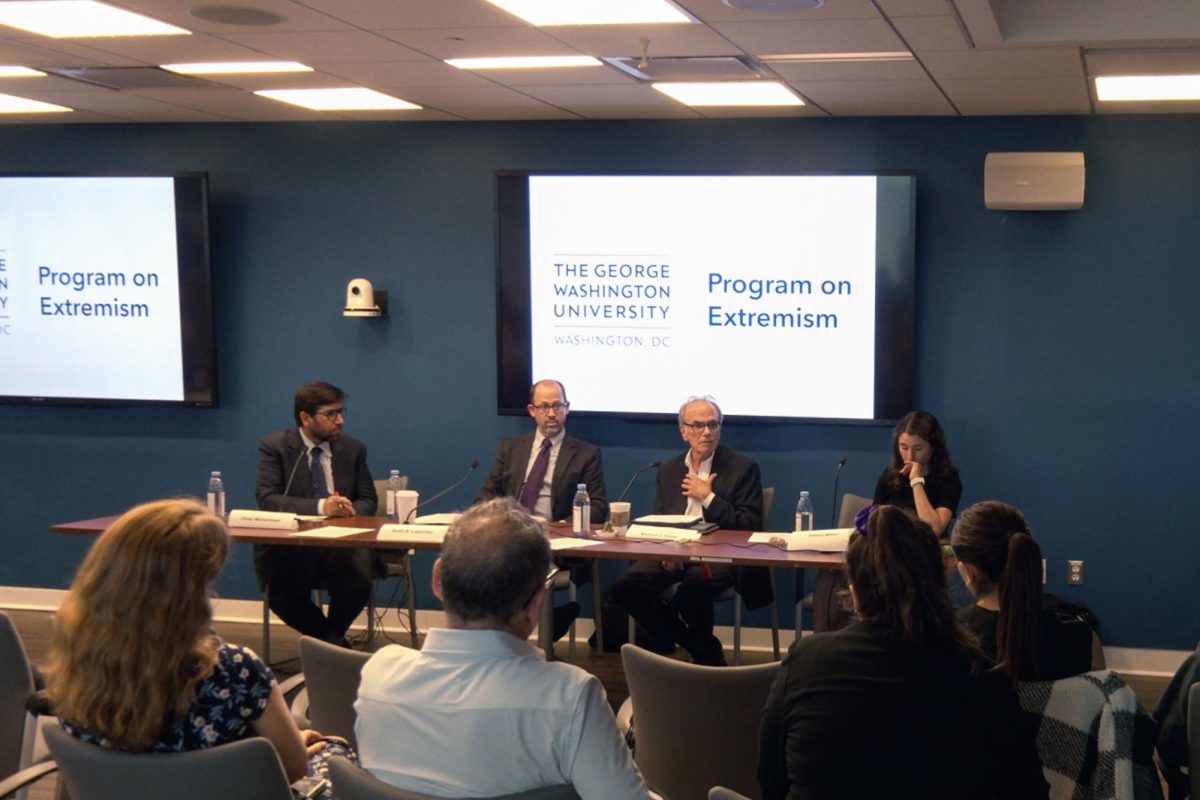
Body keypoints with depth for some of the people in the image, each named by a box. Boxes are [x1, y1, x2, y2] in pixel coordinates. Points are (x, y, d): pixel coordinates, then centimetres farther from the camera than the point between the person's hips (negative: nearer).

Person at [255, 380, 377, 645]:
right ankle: (332, 641, 3)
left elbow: (368, 500, 12)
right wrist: (320, 507, -25)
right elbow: (267, 498, -12)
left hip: (340, 544, 2)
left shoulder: (353, 448, 10)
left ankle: (330, 635, 5)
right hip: (288, 544, -2)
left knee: (359, 580, -29)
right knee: (281, 595, -30)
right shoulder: (274, 445, -1)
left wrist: (352, 510, -14)